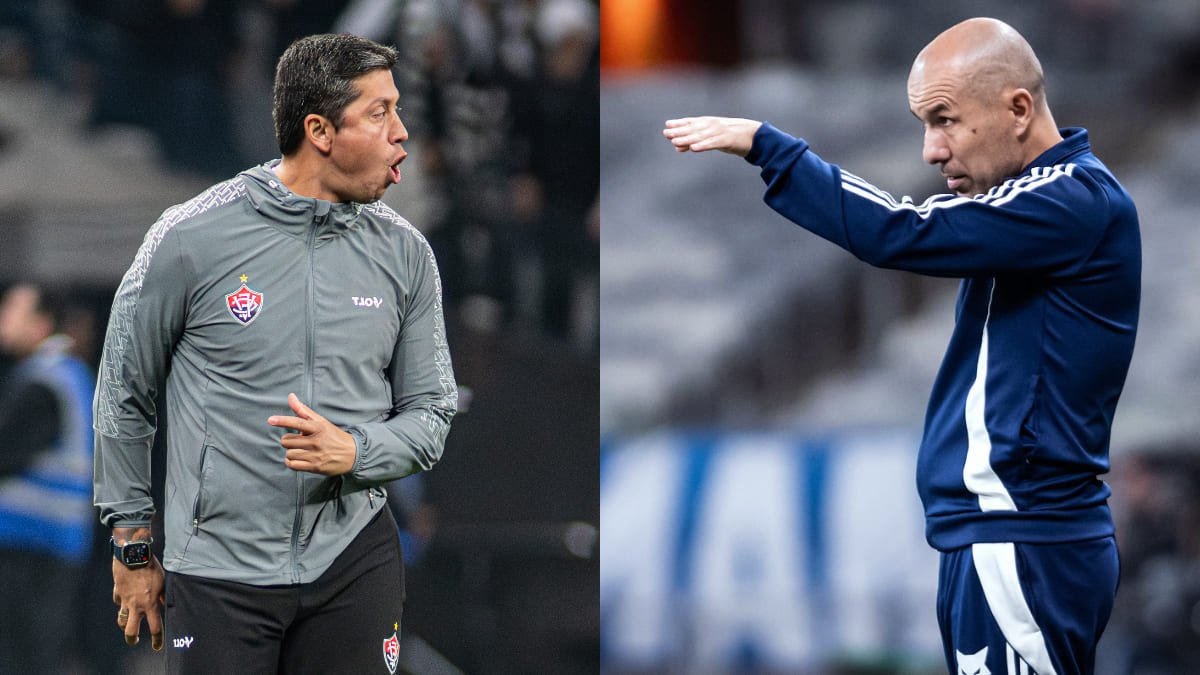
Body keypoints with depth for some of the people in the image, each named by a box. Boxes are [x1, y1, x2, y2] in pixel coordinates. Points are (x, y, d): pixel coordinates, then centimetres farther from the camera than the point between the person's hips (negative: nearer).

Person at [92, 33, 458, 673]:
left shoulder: (404, 253, 3)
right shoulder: (192, 237, -6)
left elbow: (431, 410, 9)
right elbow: (124, 397, 5)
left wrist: (355, 453, -12)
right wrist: (133, 546, 8)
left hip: (354, 565, 3)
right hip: (218, 572, -3)